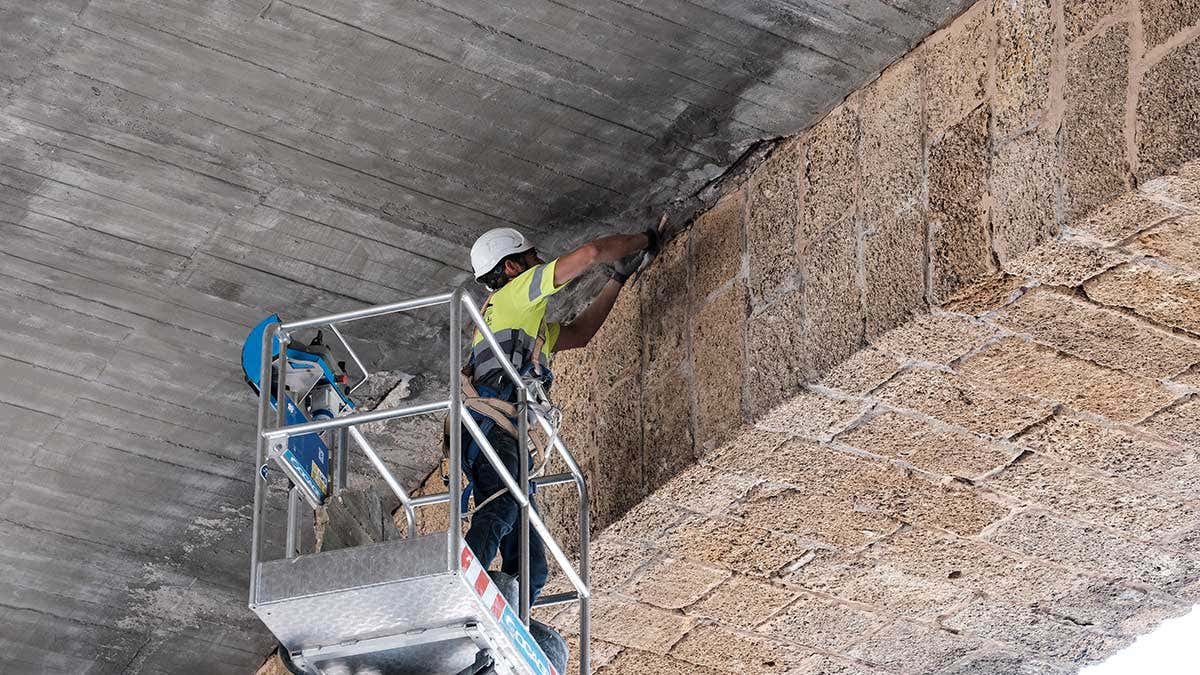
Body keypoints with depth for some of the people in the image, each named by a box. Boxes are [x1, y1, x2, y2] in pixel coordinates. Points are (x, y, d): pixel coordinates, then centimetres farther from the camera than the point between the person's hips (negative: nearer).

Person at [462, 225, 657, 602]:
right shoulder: (516, 292, 13)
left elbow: (578, 333, 48)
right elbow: (592, 253, 8)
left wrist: (619, 278, 48)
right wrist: (644, 241, 25)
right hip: (491, 424, -9)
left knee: (530, 569, -4)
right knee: (499, 511, -34)